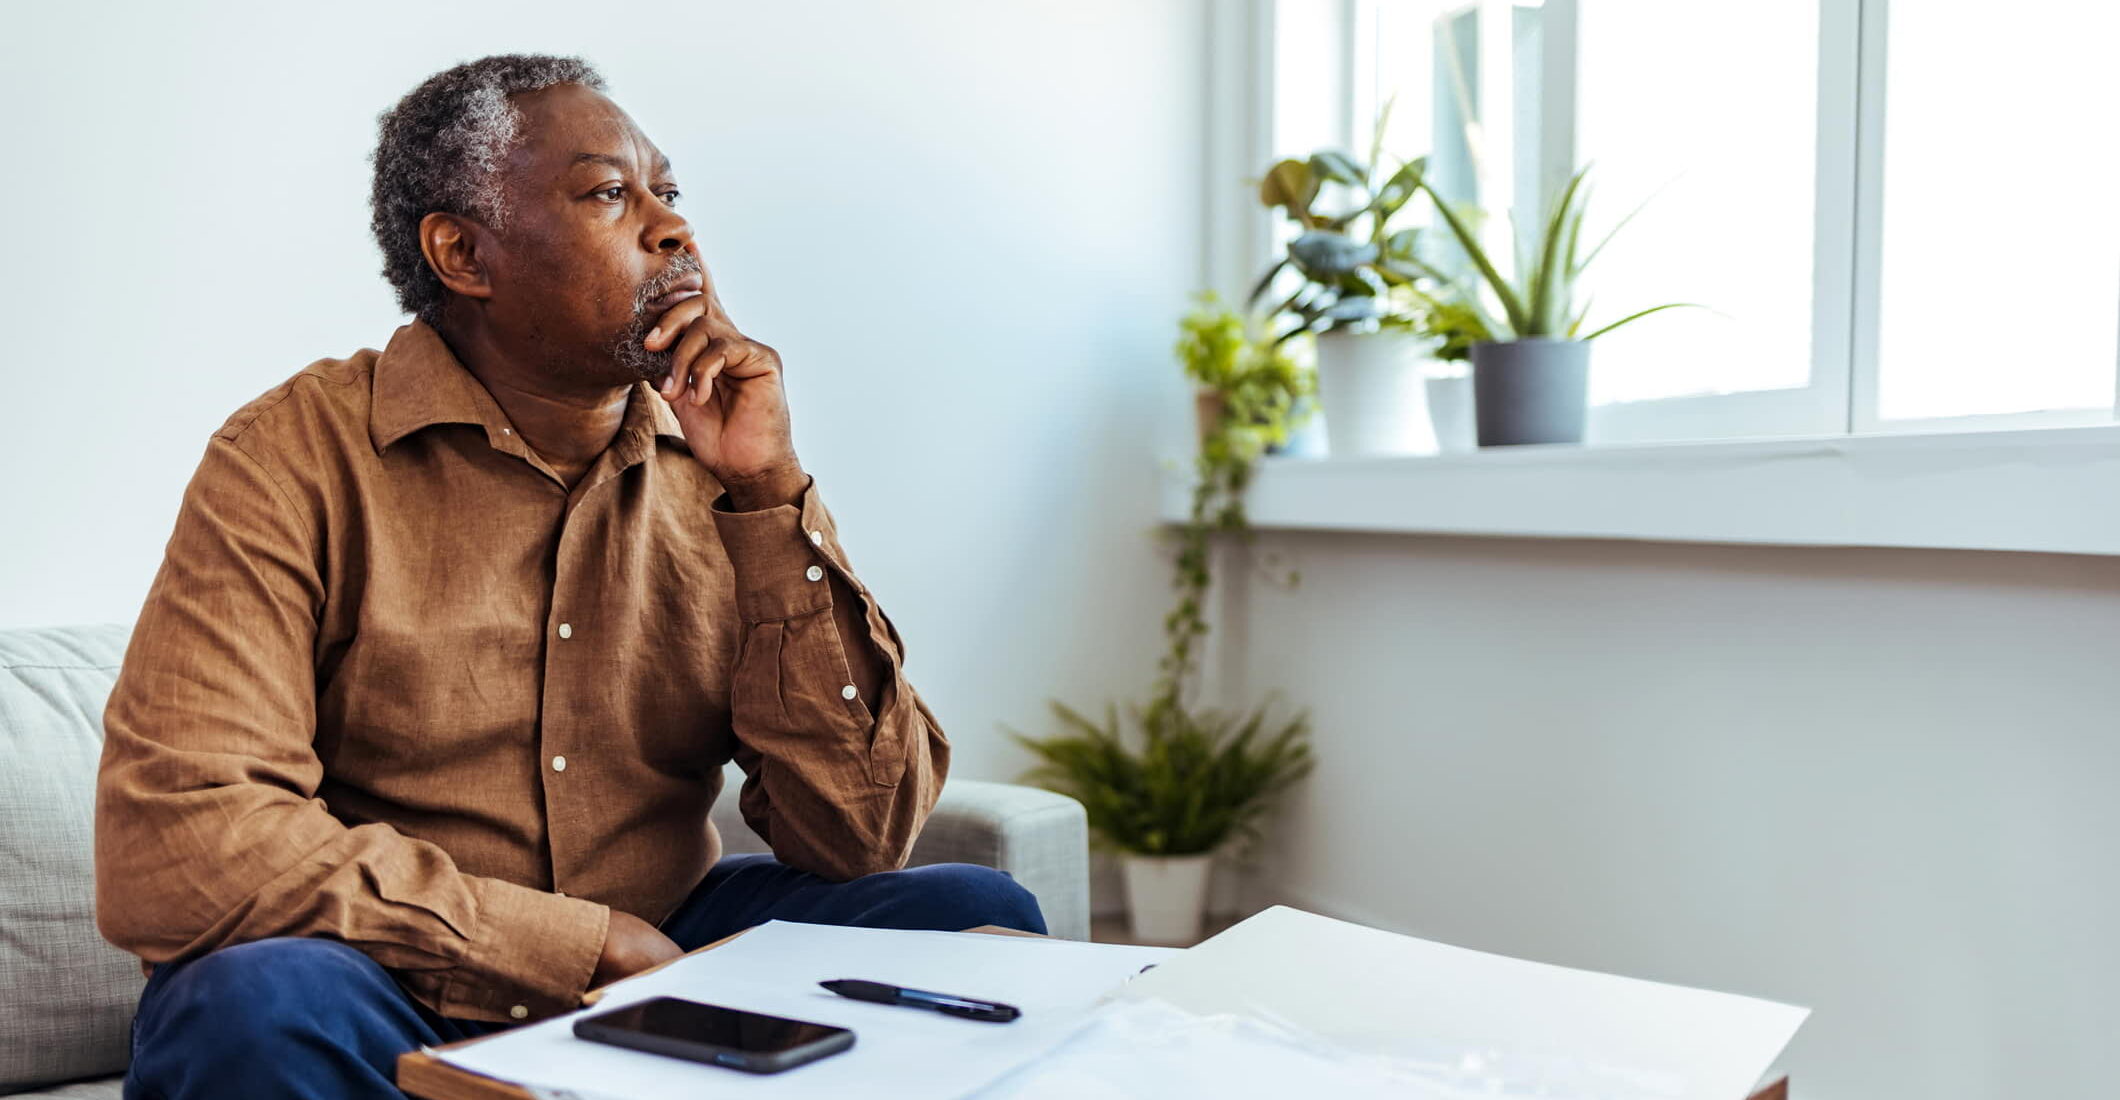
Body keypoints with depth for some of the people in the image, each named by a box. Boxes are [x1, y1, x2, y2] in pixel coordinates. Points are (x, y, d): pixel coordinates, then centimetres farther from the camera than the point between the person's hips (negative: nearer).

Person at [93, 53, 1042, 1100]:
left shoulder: (720, 473, -2)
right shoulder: (294, 458, -12)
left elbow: (858, 838, -8)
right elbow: (169, 845, -23)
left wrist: (769, 490, -17)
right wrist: (589, 947, -21)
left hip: (664, 960, 3)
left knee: (974, 914, -15)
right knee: (255, 1003, -33)